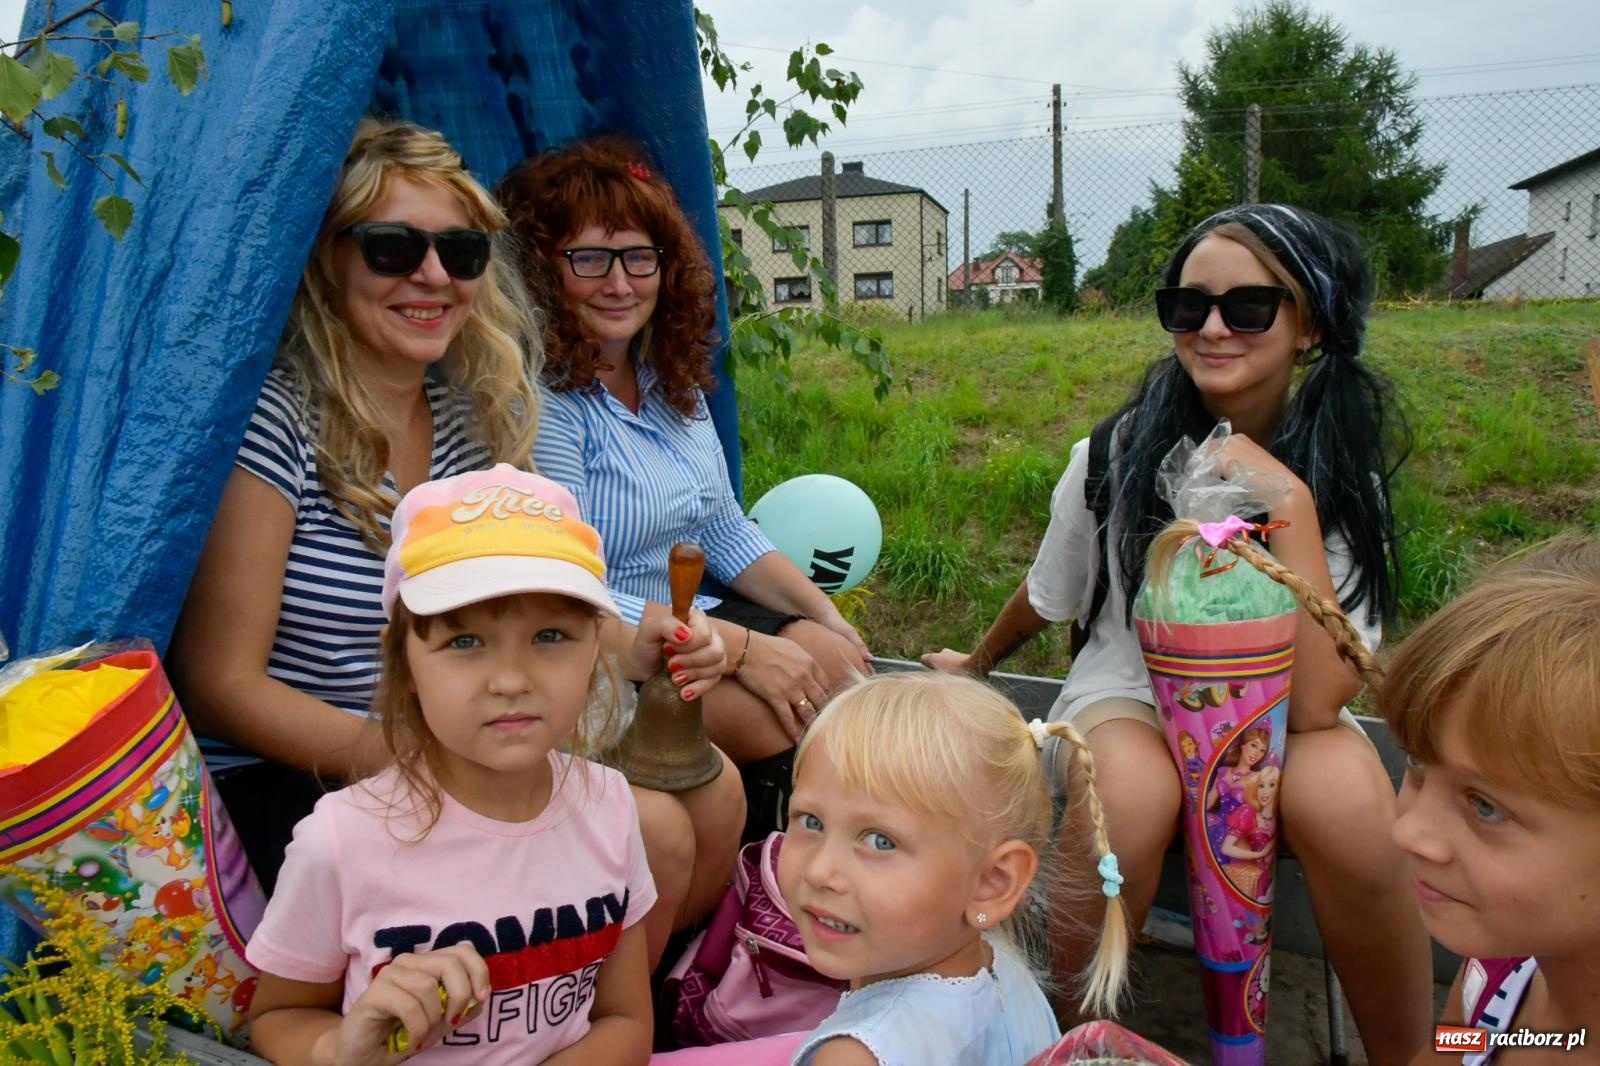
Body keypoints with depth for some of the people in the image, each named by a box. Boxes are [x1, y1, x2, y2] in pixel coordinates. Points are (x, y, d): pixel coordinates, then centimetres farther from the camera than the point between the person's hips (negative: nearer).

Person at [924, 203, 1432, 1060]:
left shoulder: (1341, 481, -10)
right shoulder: (1118, 454, -10)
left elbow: (1316, 702, -23)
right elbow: (1048, 597, 9)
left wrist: (1290, 507, -27)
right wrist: (975, 665, 24)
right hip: (1132, 696, 0)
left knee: (1344, 801, -34)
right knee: (1133, 788, -36)